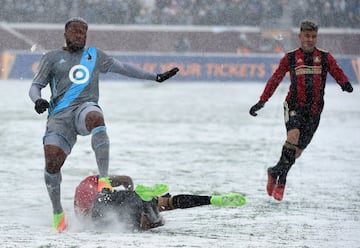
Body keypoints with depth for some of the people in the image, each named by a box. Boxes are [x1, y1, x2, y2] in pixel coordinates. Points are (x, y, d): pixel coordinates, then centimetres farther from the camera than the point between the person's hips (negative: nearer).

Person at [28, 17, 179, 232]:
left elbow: (123, 68, 32)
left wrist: (156, 77, 30)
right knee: (52, 160, -20)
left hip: (86, 108, 0)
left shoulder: (94, 55, 25)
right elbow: (36, 86, 13)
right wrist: (38, 100, -11)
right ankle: (58, 213, -2)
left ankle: (104, 178, -42)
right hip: (60, 115, 0)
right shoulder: (52, 58, 18)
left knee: (95, 118, -39)